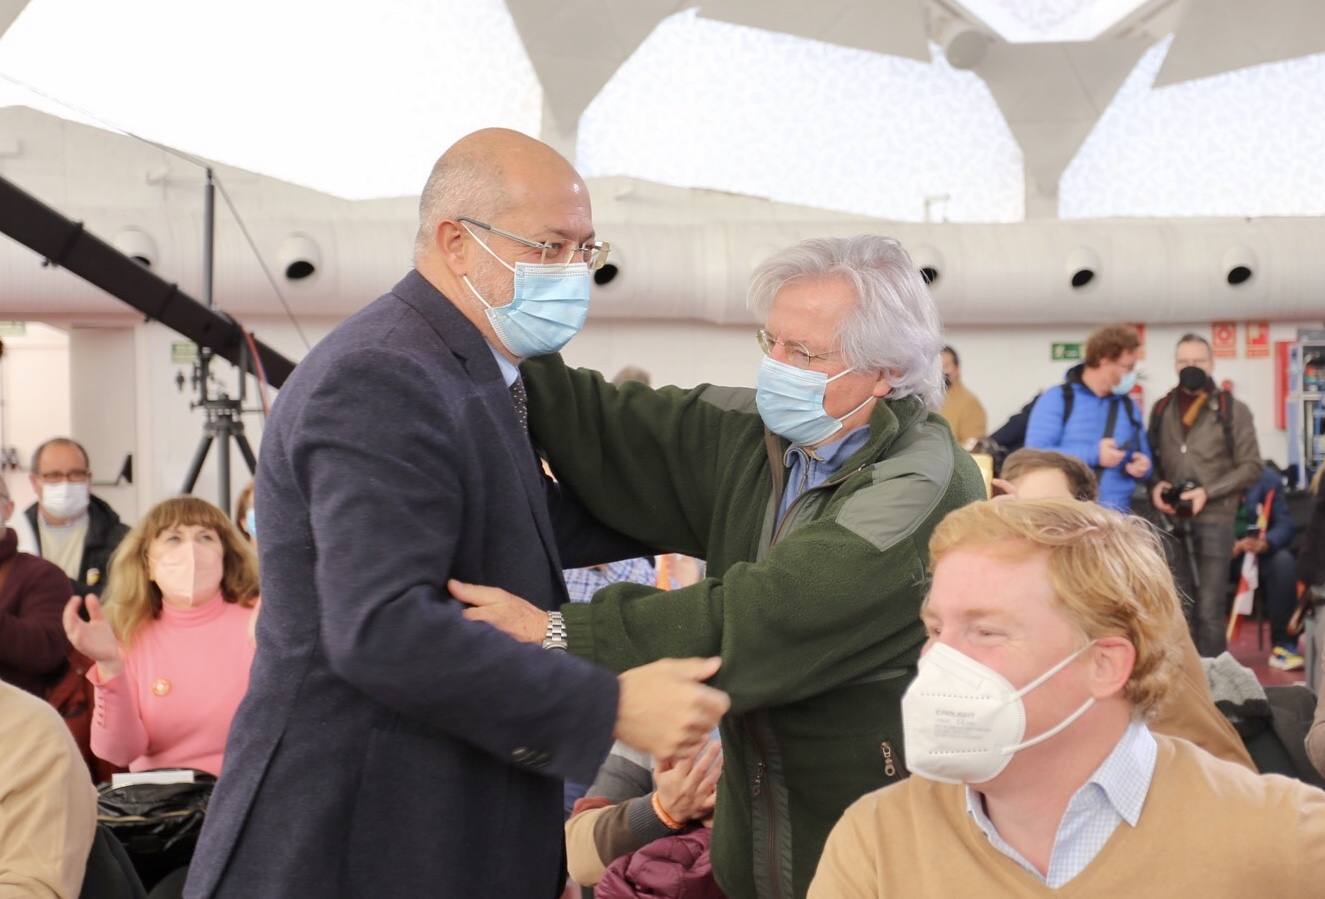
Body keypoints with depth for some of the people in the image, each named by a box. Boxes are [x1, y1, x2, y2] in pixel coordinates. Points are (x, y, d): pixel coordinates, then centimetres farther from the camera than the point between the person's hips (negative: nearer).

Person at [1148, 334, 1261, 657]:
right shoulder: (1161, 409, 9)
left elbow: (1251, 466, -1)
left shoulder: (1232, 410, -1)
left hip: (1214, 519, -3)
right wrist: (1155, 486, -5)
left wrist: (1208, 492, -12)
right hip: (1172, 520, 4)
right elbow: (1150, 458, 16)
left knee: (1210, 610, -5)